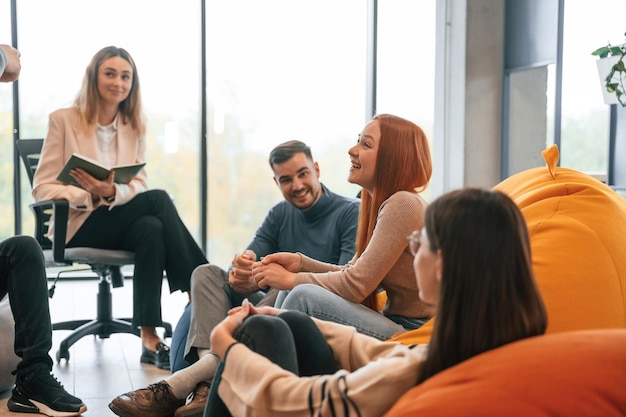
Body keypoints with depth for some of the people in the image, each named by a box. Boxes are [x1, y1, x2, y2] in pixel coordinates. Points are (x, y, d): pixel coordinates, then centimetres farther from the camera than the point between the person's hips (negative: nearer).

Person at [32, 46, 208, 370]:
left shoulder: (135, 126, 11)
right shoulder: (63, 120, -1)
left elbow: (139, 184, 3)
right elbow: (42, 188, -6)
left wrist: (112, 192, -21)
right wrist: (91, 196, -24)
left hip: (123, 219, 4)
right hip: (79, 225, -4)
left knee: (151, 229, -34)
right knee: (159, 199, -28)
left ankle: (150, 338, -33)